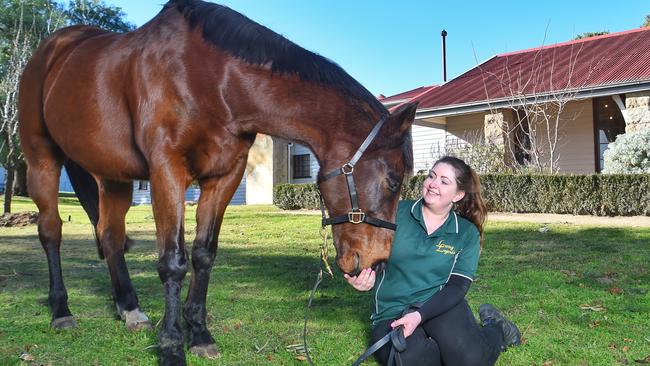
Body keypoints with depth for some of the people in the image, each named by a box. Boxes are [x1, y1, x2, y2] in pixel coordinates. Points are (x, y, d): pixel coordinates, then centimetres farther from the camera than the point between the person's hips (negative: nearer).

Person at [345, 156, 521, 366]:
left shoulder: (467, 233, 2)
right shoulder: (397, 212, -1)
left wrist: (419, 315, -22)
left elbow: (457, 286, -5)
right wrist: (365, 278, -25)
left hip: (440, 305, 1)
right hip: (392, 311, -1)